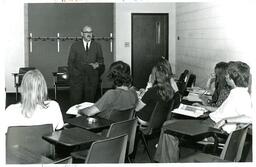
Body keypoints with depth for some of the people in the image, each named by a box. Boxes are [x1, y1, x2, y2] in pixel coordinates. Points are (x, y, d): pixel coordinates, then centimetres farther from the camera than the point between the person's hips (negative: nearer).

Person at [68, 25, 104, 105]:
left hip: (92, 77, 1)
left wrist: (97, 64, -8)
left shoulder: (97, 46, 11)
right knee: (75, 100, -7)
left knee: (90, 100, -1)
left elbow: (101, 59, 15)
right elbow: (70, 62, 7)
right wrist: (73, 74, -4)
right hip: (77, 76, -1)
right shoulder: (75, 46, 7)